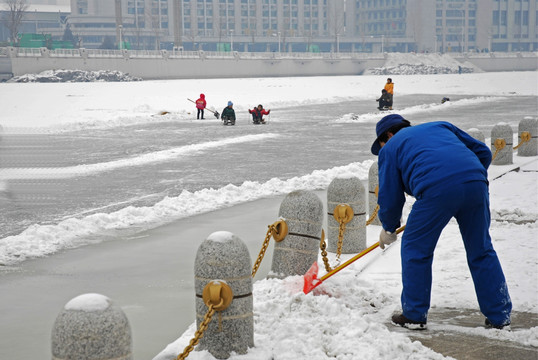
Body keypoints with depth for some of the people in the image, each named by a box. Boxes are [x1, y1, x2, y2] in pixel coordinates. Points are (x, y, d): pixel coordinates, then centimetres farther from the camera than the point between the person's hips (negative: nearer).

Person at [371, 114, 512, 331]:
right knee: (481, 251, 17)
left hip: (437, 190, -4)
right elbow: (483, 152, 30)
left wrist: (389, 229, 35)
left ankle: (414, 315, 21)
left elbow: (390, 197, 20)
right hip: (476, 183, 5)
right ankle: (499, 316, 20)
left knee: (416, 250, 14)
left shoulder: (390, 148, 23)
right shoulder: (440, 126, 35)